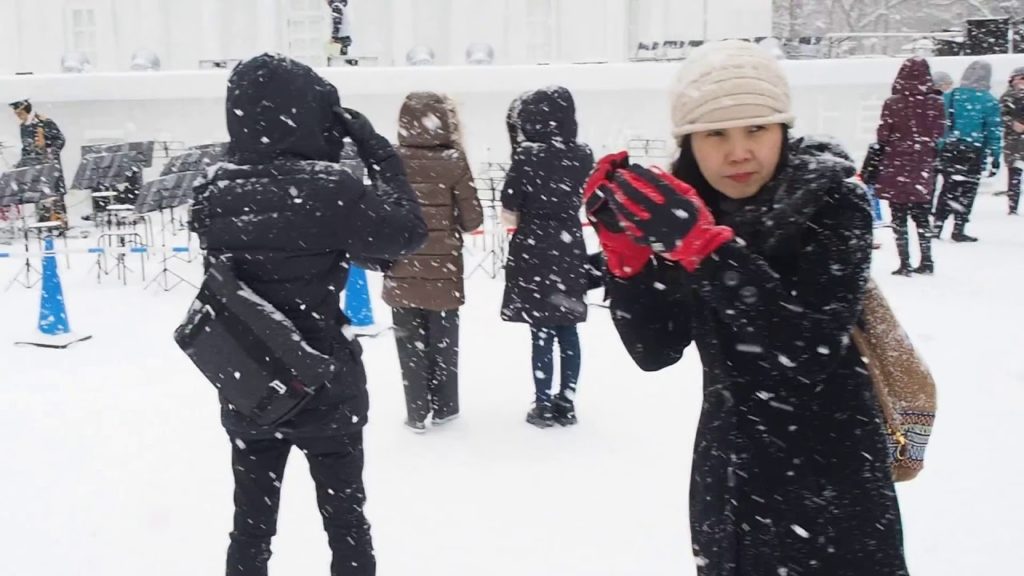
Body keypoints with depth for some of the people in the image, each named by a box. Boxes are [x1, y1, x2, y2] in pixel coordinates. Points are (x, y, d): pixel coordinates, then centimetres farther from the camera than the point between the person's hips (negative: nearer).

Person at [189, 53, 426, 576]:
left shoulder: (214, 194, -5)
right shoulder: (328, 189, -22)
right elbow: (407, 232, -12)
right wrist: (378, 152, -7)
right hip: (325, 387, -4)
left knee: (251, 524, 18)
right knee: (345, 520, 15)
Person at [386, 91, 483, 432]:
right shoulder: (453, 162, -12)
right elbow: (472, 220, -8)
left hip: (402, 272, 1)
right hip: (443, 271, -1)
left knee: (411, 344, 11)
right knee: (443, 341, 14)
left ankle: (417, 413, 16)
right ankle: (444, 407, 25)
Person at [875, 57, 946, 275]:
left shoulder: (893, 103, -11)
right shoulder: (936, 103, -4)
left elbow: (883, 135, -8)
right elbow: (940, 133, 1)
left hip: (896, 167, -3)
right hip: (923, 167, 3)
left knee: (899, 217, 4)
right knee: (921, 215, 15)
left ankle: (904, 263, 2)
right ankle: (926, 261, 16)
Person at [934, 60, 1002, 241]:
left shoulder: (949, 96, 1)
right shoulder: (989, 101, -6)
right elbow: (994, 132, -5)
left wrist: (936, 150, 10)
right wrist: (995, 158, 1)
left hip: (948, 150, 3)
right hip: (974, 152, -3)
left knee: (948, 187, 15)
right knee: (966, 191, 6)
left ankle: (937, 225, 13)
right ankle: (959, 230, 8)